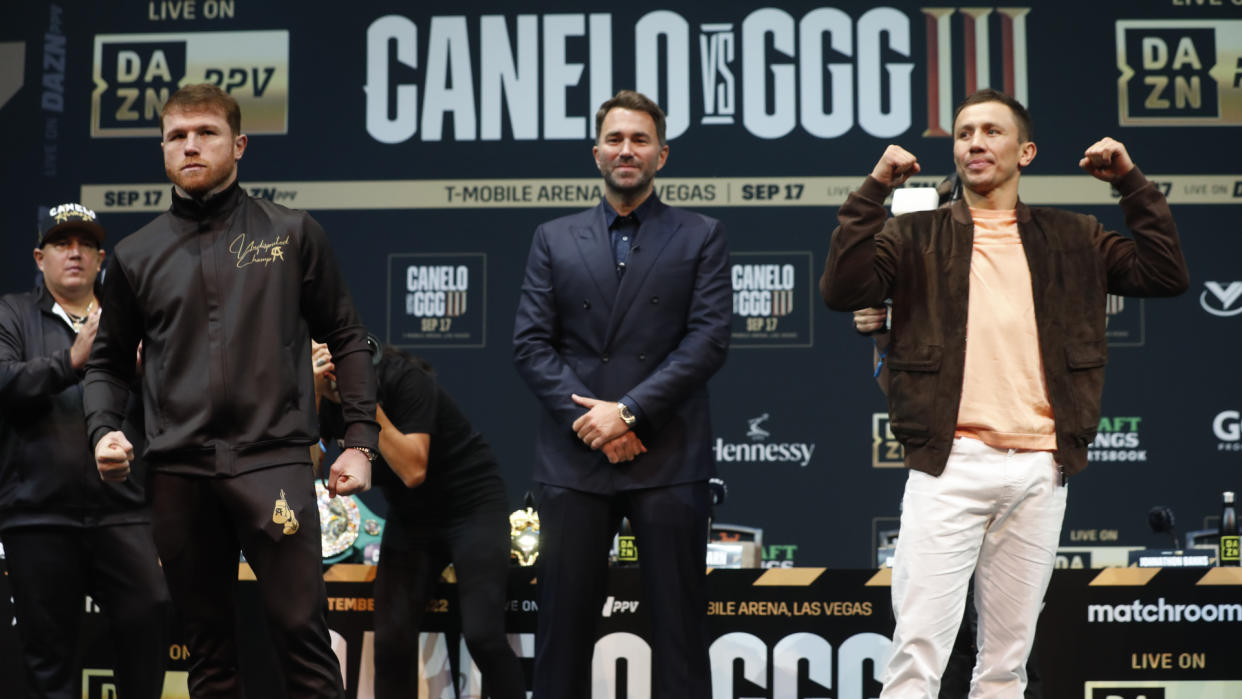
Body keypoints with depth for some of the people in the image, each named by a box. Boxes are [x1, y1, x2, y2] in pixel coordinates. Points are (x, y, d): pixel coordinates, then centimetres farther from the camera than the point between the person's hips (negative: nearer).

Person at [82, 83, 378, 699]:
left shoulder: (291, 234, 6)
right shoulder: (136, 255, 12)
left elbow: (345, 338, 8)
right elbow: (108, 360, 19)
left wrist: (359, 440, 1)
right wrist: (103, 429, 0)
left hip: (272, 459, -3)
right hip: (178, 472, 3)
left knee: (300, 629, -8)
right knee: (206, 644, 8)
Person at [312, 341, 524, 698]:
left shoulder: (401, 377, -22)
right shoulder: (326, 402, -7)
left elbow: (413, 471, -29)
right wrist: (313, 393, -30)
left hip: (472, 505, -5)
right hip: (410, 518, 5)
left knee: (482, 635, -19)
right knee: (392, 639, -8)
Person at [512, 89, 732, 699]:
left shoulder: (700, 237, 8)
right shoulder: (554, 240, 13)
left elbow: (708, 340, -3)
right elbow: (531, 345, 5)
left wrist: (629, 410, -12)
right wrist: (590, 418, -8)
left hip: (667, 459, -1)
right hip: (573, 459, 2)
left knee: (679, 627, 1)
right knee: (562, 626, 4)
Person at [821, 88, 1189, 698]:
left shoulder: (1071, 240, 14)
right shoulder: (916, 236, 7)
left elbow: (1166, 275, 8)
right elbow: (841, 290, -7)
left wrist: (1132, 183, 3)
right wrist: (874, 191, -11)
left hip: (1040, 469, 3)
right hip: (950, 465, -3)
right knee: (918, 650, -9)